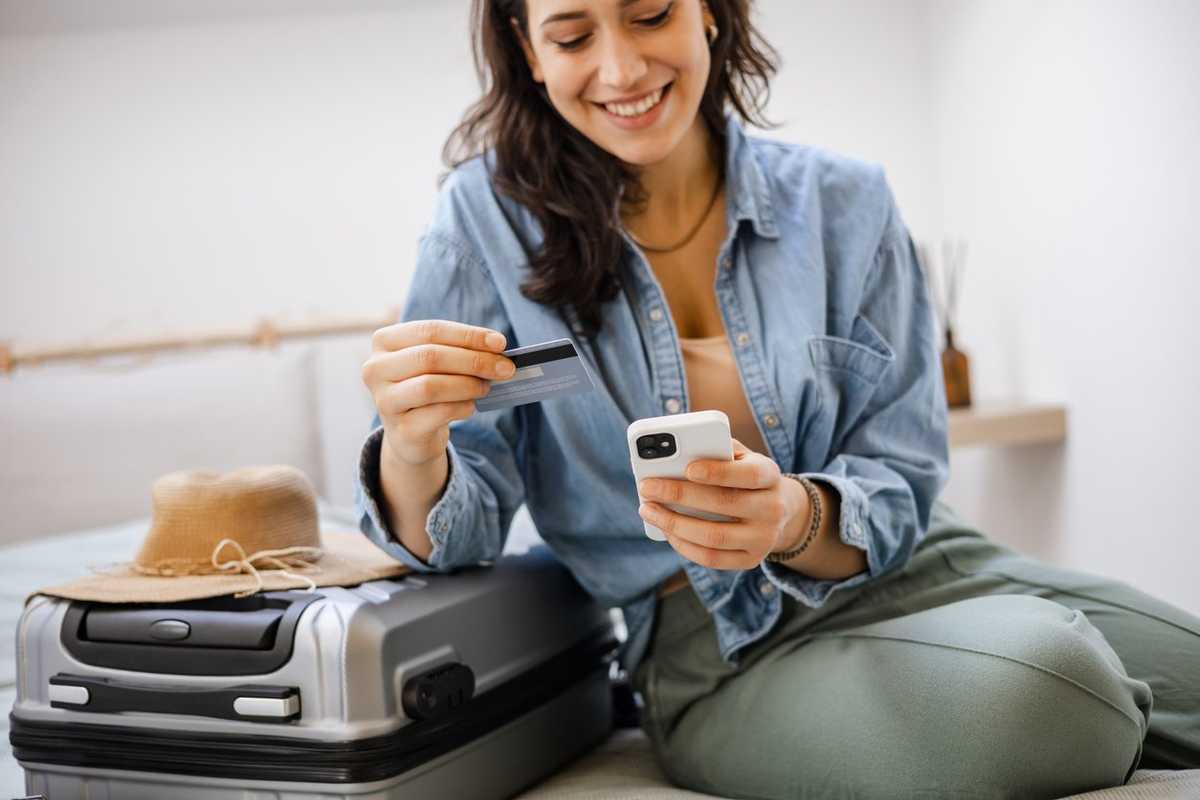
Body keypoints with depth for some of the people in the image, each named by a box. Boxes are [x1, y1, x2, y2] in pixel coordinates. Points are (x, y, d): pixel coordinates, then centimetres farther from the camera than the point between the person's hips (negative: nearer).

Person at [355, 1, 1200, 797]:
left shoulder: (842, 203, -2)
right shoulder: (492, 215, -5)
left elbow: (899, 492, -3)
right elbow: (449, 529, -7)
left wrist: (792, 516, -26)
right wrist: (412, 447, -31)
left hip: (914, 572, 3)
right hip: (722, 655, -2)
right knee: (1038, 684, -28)